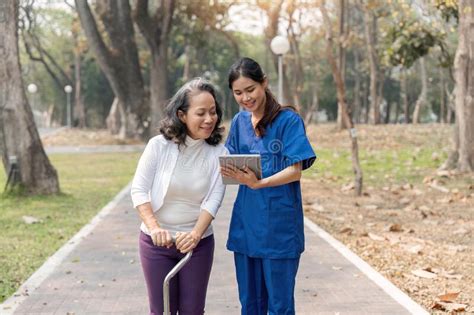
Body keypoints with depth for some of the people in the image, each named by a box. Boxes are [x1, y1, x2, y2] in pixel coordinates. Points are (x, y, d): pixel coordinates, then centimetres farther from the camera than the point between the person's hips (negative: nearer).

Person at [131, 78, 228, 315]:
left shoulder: (218, 153, -7)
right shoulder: (159, 145, -11)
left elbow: (213, 200, -13)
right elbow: (139, 190, -11)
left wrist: (196, 234, -28)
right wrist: (154, 227, -25)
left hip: (198, 242, 1)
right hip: (157, 242, -1)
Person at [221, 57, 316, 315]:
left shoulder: (288, 120, -8)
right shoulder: (239, 122, 9)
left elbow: (295, 170, -14)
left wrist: (259, 183, -29)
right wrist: (228, 171, -9)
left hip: (279, 226, -5)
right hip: (246, 223, 5)